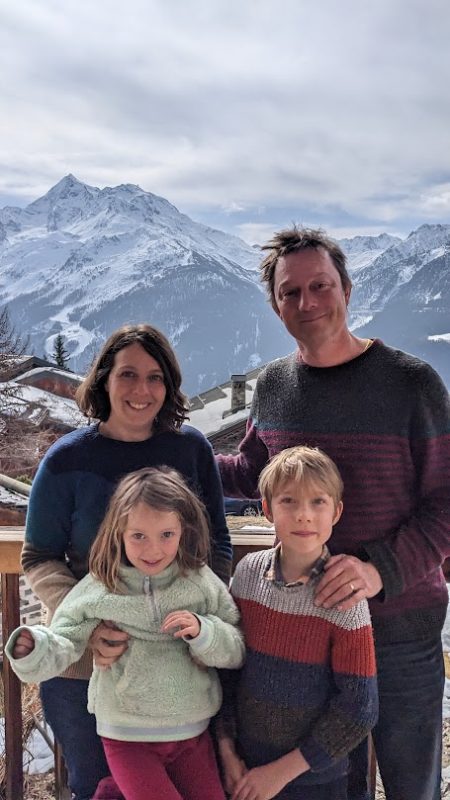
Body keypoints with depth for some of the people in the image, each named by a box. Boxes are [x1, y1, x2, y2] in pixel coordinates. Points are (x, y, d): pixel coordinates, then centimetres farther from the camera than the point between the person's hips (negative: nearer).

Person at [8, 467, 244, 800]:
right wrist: (33, 650, -34)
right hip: (128, 737, -2)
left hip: (193, 735, 2)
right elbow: (63, 645, -13)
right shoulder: (98, 590, -10)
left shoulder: (202, 582, -8)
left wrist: (202, 631, -23)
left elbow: (238, 652, -5)